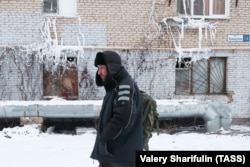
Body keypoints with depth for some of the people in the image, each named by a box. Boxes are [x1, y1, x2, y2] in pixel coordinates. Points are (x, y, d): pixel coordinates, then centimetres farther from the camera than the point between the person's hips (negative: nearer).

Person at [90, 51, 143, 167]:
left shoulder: (125, 85, -14)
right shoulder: (113, 87, 17)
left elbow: (122, 118, -23)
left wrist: (104, 137, -13)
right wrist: (102, 139, 10)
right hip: (109, 152, 10)